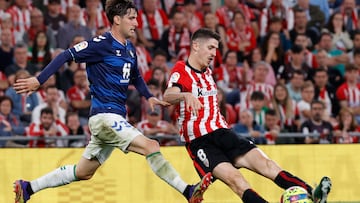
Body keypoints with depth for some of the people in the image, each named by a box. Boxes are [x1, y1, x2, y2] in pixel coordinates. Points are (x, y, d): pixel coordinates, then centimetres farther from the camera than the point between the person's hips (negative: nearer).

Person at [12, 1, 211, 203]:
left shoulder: (129, 48, 14)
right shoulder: (102, 43, -11)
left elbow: (135, 76, 31)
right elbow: (67, 55, -12)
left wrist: (149, 97, 14)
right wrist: (39, 80, -16)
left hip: (115, 118, 9)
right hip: (105, 116, -9)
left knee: (83, 173, 15)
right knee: (151, 146, -20)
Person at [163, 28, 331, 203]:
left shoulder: (207, 72, 19)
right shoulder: (181, 71, -7)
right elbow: (167, 97, -28)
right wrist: (186, 95, -48)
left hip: (222, 133, 7)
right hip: (200, 142, -7)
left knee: (265, 164, -13)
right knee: (234, 178, -28)